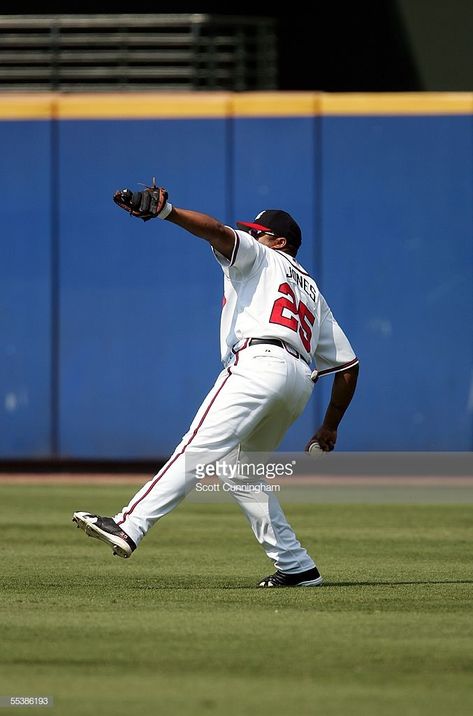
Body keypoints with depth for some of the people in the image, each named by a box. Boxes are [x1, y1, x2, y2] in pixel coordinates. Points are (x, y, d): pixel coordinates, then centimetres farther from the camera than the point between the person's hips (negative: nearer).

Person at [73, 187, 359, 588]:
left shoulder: (260, 257, 18)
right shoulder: (313, 292, 36)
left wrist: (165, 211, -19)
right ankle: (297, 567, 14)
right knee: (238, 469, 20)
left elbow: (220, 233, -5)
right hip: (300, 380, 8)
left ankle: (129, 527, -39)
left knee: (199, 450, -24)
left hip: (259, 363, -8)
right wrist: (330, 428, 35)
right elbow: (348, 364, 31)